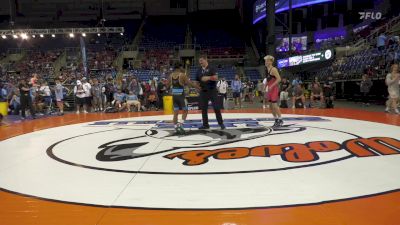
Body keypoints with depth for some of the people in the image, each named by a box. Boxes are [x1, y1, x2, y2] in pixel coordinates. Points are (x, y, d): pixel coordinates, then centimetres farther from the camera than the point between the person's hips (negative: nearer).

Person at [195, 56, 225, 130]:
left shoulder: (211, 68, -3)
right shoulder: (199, 71, 12)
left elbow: (216, 78, -14)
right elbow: (197, 81, 17)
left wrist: (209, 77, -30)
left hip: (212, 90, -5)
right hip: (203, 91, 5)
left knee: (216, 107, -4)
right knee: (204, 109, 5)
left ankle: (221, 123, 5)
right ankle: (205, 124, 14)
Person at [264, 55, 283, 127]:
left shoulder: (273, 69, -13)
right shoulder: (267, 70, 13)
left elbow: (279, 79, -21)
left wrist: (272, 86, -24)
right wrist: (265, 86, 11)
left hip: (274, 88, -9)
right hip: (270, 89, 9)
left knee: (274, 105, -10)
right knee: (271, 105, 10)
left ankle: (280, 120, 0)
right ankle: (276, 120, 19)